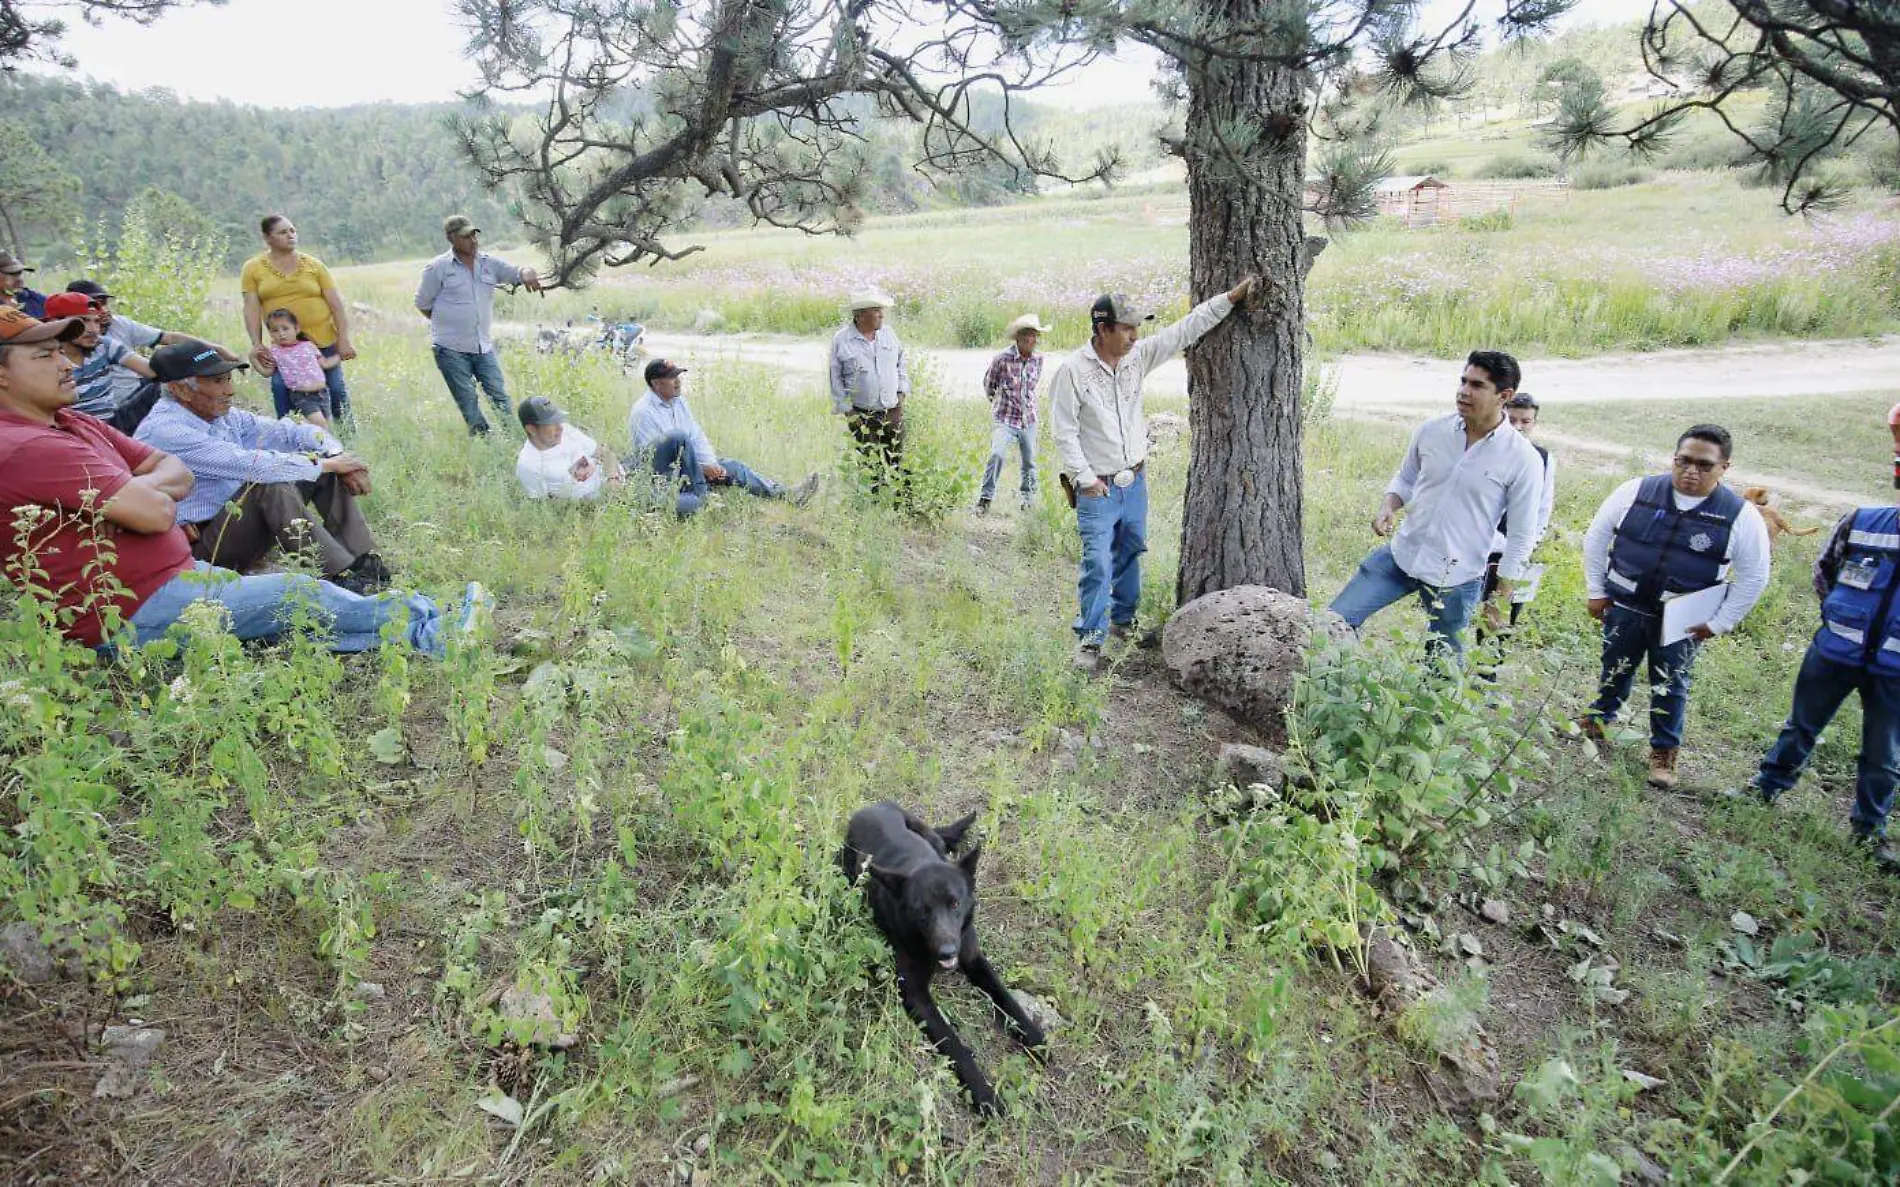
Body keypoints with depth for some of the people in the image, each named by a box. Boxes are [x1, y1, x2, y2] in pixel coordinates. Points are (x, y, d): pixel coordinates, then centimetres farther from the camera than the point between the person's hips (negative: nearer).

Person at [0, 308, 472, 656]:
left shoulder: (74, 424, 11)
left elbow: (177, 473, 9)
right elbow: (155, 512, -26)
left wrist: (136, 485, -12)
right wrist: (148, 486, -4)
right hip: (136, 615, -9)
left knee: (300, 604, 1)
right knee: (300, 594, -6)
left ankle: (421, 630, 1)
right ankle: (426, 631, 8)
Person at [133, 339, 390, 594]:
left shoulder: (224, 416, 6)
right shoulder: (163, 431, -20)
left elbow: (294, 433, 6)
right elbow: (247, 465, -29)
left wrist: (339, 459, -13)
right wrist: (325, 464, -22)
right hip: (203, 551, -9)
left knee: (325, 473, -1)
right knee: (271, 483, -32)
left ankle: (368, 565, -14)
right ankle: (344, 577, -34)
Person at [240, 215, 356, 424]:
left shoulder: (314, 264, 4)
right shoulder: (253, 268, 4)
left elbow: (336, 303, 1)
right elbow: (251, 307, -1)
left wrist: (344, 340, -8)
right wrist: (256, 344, -11)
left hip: (324, 340, 0)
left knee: (336, 387, 0)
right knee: (280, 386, -13)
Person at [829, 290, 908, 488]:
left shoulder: (888, 333, 6)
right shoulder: (841, 340, -7)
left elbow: (901, 365, 16)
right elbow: (835, 379, -3)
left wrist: (901, 396, 6)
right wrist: (848, 411, -7)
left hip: (892, 411, 4)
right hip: (861, 415, -4)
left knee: (897, 461, 8)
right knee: (870, 466, -2)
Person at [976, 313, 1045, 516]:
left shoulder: (1038, 359, 0)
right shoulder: (1002, 359, -13)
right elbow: (988, 385, 5)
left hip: (1028, 419, 4)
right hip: (1005, 418, -4)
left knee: (1029, 460, 12)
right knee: (997, 454, -22)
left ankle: (1029, 497, 33)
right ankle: (985, 498, -9)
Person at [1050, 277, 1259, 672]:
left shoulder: (1137, 356, 1)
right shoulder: (1072, 370, -15)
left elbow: (1185, 330, 4)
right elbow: (1064, 431, -14)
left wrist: (1232, 297, 1)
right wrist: (1085, 478, -15)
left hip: (1135, 481, 6)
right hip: (1097, 489, -6)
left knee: (1130, 555, 17)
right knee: (1098, 564, -9)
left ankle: (1123, 620, 35)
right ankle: (1090, 639, 0)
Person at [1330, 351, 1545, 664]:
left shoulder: (1523, 459, -13)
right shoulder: (1432, 430, -4)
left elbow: (1520, 538, -7)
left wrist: (1500, 600, -5)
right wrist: (1388, 506, -9)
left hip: (1456, 580, -3)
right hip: (1400, 556, 3)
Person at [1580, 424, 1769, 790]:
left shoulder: (1741, 516, -11)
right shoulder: (1636, 492, -9)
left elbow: (1754, 576, -3)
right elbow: (1596, 536, 2)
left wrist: (1719, 623, -4)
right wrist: (1595, 590, 3)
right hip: (1624, 608, 1)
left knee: (1670, 687, 11)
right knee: (1614, 671, 18)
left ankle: (1664, 751, 29)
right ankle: (1599, 720, 41)